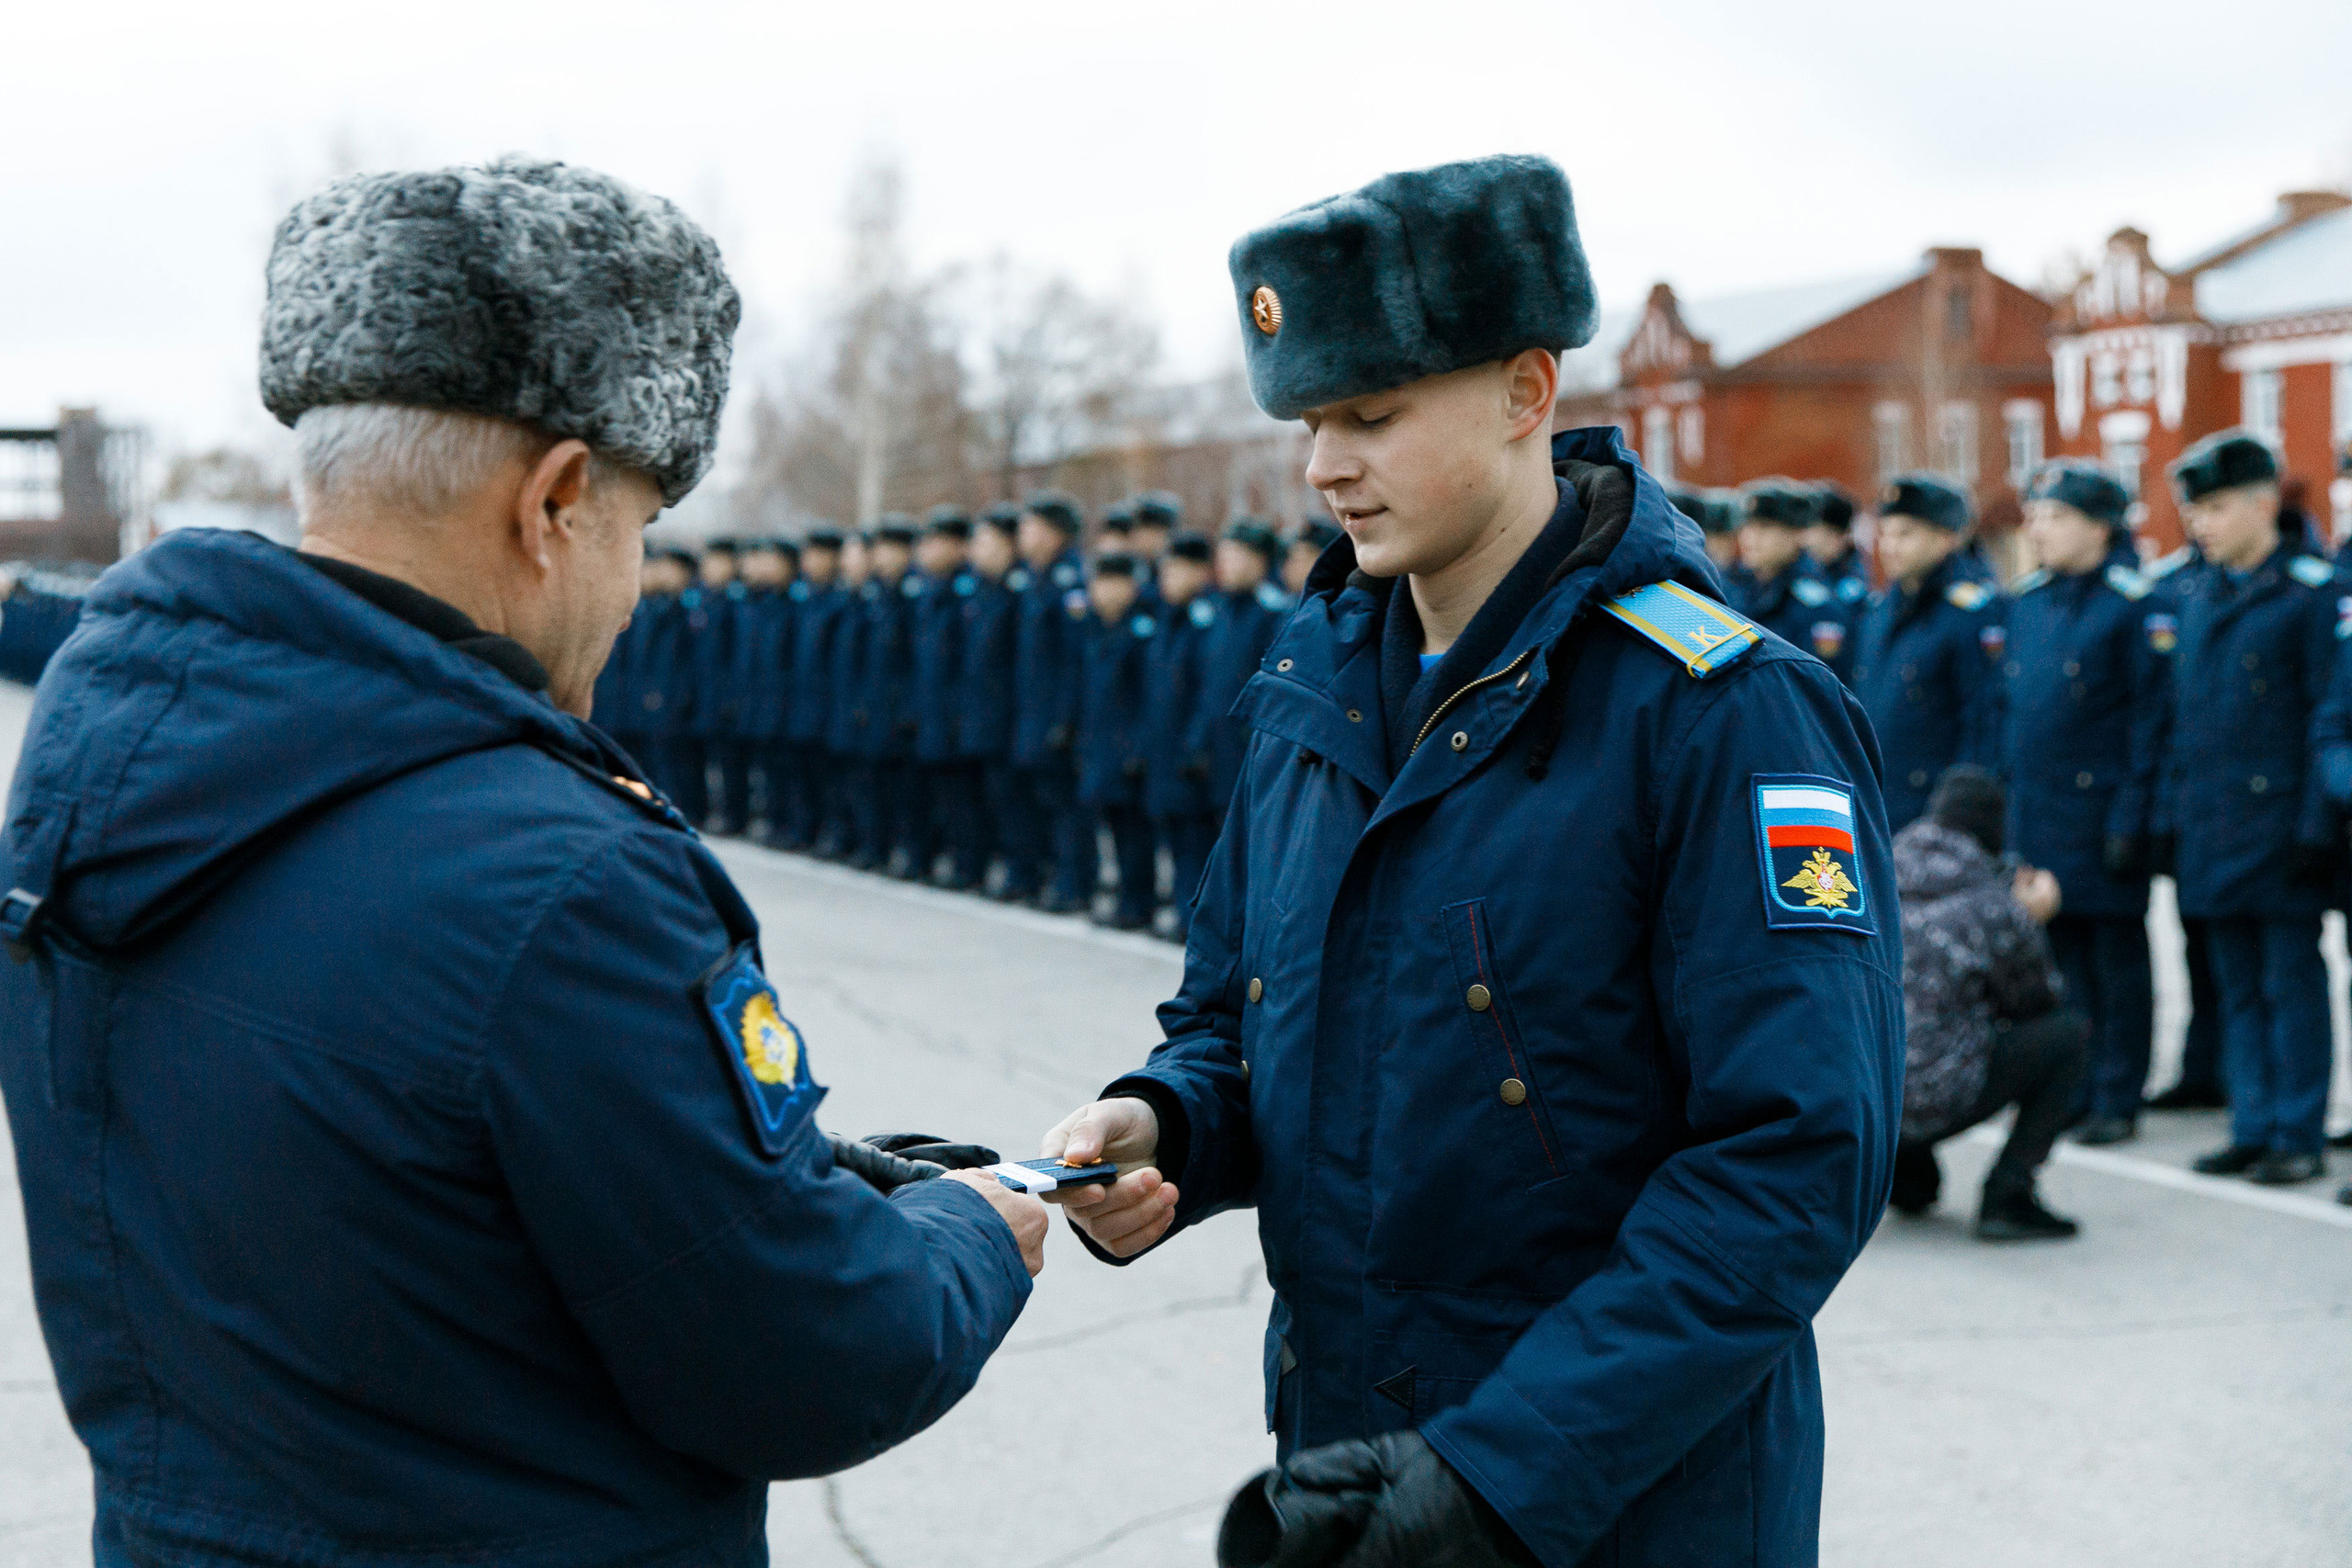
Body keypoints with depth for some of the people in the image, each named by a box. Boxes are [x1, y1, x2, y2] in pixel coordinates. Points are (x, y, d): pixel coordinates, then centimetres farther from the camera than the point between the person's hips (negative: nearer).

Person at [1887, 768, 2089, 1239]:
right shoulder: (1997, 910, -10)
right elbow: (2035, 999, 6)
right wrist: (2030, 921, 19)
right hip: (1928, 1102, -7)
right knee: (2066, 1034, 8)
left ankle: (1906, 1171, 30)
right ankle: (2007, 1197, 3)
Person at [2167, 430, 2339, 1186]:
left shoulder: (2312, 591, -8)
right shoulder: (2199, 597, 13)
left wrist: (2315, 826, -15)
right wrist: (2173, 813, 13)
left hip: (2278, 828, -7)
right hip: (2214, 832, 7)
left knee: (2291, 986, 0)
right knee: (2239, 989, 11)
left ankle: (2299, 1134, 7)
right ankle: (2253, 1128, 18)